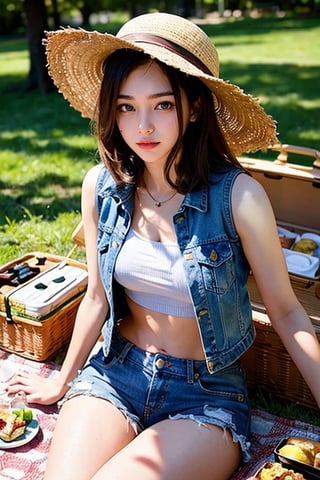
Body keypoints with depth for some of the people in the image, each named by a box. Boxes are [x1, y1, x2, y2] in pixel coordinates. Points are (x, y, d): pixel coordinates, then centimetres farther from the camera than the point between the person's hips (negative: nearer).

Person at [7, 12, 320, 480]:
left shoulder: (237, 195, -19)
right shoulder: (100, 186, -7)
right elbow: (97, 297, 6)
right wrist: (62, 382, 16)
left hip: (207, 393, -2)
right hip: (115, 372, 3)